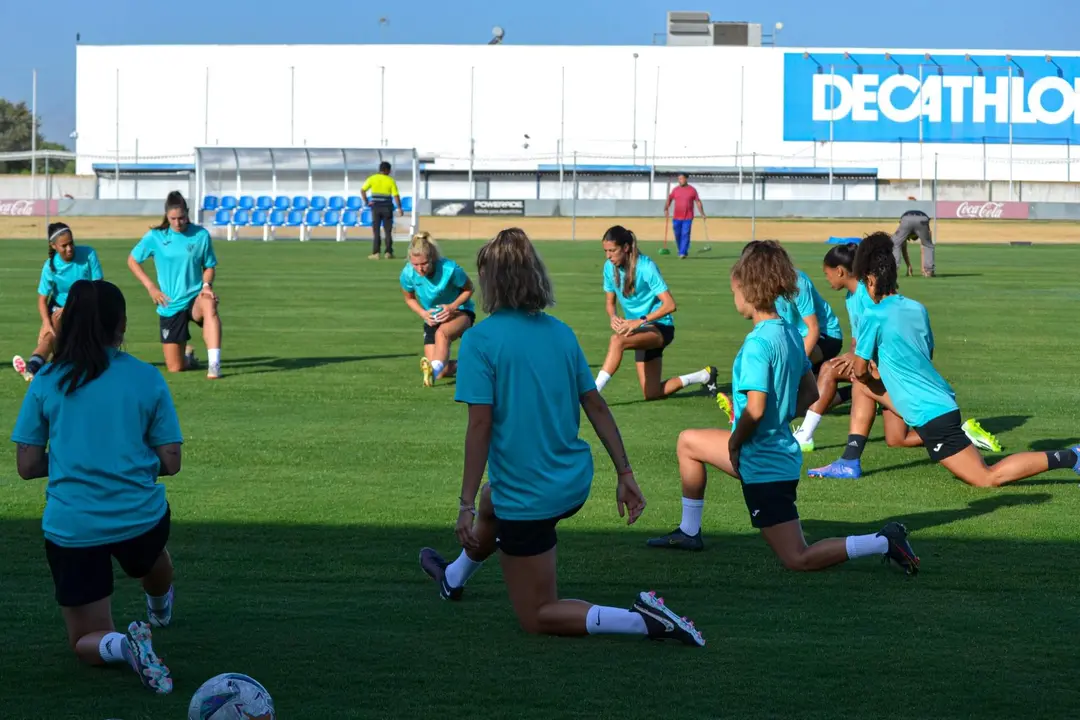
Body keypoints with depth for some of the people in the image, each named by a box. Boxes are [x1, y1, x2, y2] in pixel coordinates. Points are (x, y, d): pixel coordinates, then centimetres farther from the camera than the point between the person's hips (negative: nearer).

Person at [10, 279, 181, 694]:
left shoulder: (46, 381, -2)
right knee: (149, 553, 40)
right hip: (139, 519, 1)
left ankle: (121, 645, -18)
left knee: (86, 643, 12)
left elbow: (27, 466, 0)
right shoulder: (147, 379, -3)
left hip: (71, 530, -1)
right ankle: (160, 609, 64)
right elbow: (170, 463, -2)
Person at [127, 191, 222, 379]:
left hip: (194, 299, -1)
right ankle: (187, 353, 39)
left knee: (209, 305, -41)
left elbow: (209, 266, 7)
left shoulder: (201, 235, -3)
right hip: (170, 306, 1)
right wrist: (151, 287, -2)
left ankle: (214, 364, -46)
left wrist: (207, 285, -15)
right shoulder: (156, 236, -3)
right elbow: (132, 261, 8)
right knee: (175, 368, 0)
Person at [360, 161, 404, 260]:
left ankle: (375, 253, -1)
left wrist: (366, 202, 3)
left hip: (376, 207, 1)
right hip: (387, 208, -1)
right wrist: (399, 209, -2)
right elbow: (396, 196, -8)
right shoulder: (391, 181, -4)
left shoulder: (372, 179, 0)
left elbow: (362, 190, -4)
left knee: (376, 231, 5)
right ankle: (388, 252, 6)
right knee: (388, 231, 7)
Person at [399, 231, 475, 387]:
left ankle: (434, 370, -60)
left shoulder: (450, 269, -28)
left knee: (442, 332, -40)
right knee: (442, 371, -7)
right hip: (432, 318, 4)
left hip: (459, 312, -4)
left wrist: (453, 307, -24)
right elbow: (409, 298, 2)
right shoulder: (408, 273, -20)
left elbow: (469, 289, -8)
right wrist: (423, 313, -16)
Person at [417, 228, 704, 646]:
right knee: (492, 502, 38)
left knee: (536, 617, 7)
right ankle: (453, 579, 63)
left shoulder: (480, 339, -16)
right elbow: (596, 407, 3)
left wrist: (466, 505, -18)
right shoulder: (560, 332, 2)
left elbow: (480, 425, -21)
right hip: (574, 483, 7)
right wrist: (625, 474, 9)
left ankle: (645, 622, -13)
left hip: (527, 498, -7)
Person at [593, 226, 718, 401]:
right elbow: (610, 302, 10)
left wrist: (640, 321, -31)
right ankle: (704, 376, 25)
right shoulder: (610, 267, -2)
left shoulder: (646, 266, -20)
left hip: (660, 328, -8)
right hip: (640, 331, 8)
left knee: (617, 340, -36)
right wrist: (613, 317, -13)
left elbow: (670, 305, -24)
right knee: (652, 394, 6)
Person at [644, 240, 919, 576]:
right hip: (781, 446, 10)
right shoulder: (790, 332, 4)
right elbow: (810, 394, 13)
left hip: (763, 462, -10)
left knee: (797, 560, -3)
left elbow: (755, 410, -28)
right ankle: (689, 532, 36)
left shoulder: (758, 343, -24)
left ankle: (883, 543, -9)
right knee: (688, 442, 27)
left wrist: (734, 441, -11)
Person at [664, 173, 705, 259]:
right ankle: (680, 251, 23)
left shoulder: (692, 190, 1)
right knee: (677, 235, 6)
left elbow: (698, 202, 4)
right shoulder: (675, 189, 7)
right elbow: (669, 200, 10)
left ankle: (683, 253, -10)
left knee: (685, 234, -10)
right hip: (676, 217, 3)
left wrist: (702, 214, -1)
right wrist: (666, 209, -6)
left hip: (688, 217, -3)